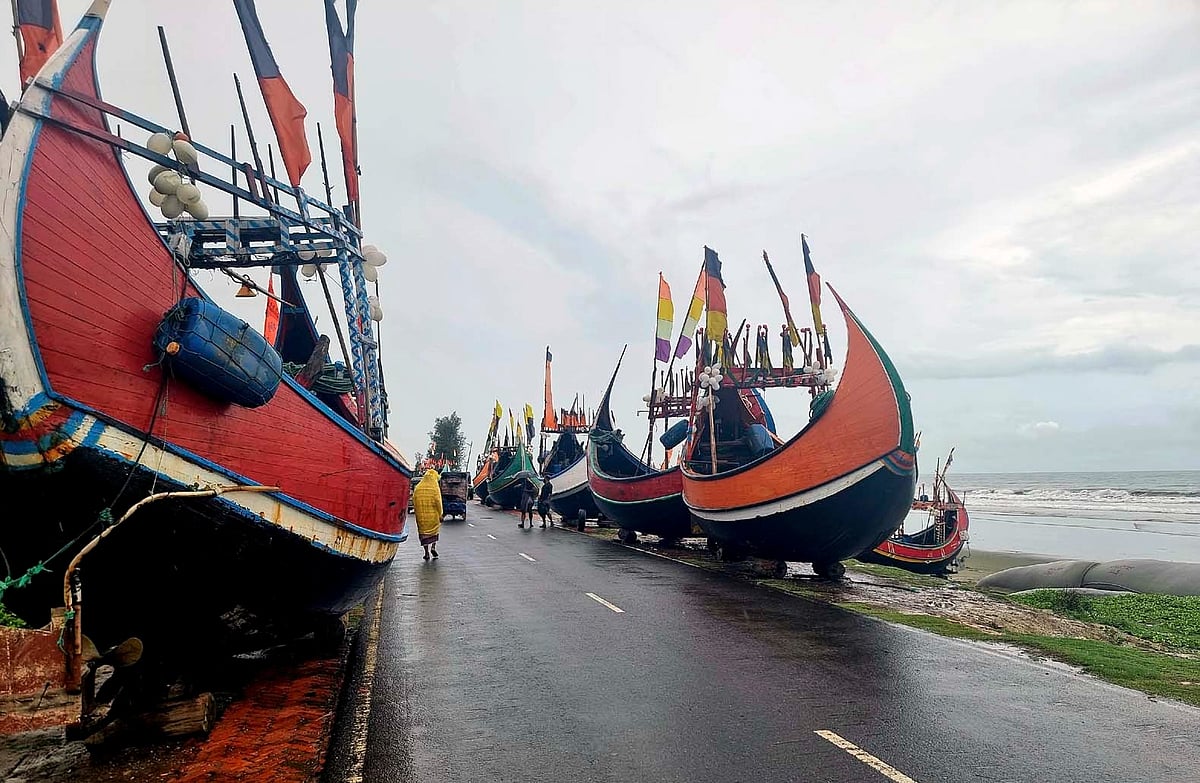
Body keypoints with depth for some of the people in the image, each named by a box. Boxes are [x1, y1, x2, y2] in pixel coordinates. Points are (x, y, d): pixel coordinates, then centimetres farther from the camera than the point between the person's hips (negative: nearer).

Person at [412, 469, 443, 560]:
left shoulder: (417, 488, 6)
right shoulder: (435, 487, -5)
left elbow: (414, 501, 6)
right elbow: (438, 502, -8)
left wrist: (417, 513, 13)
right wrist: (440, 515, -2)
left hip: (421, 515, 2)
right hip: (433, 515, -2)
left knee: (424, 531, 7)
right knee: (434, 529, 17)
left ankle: (427, 552, 4)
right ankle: (433, 546, 2)